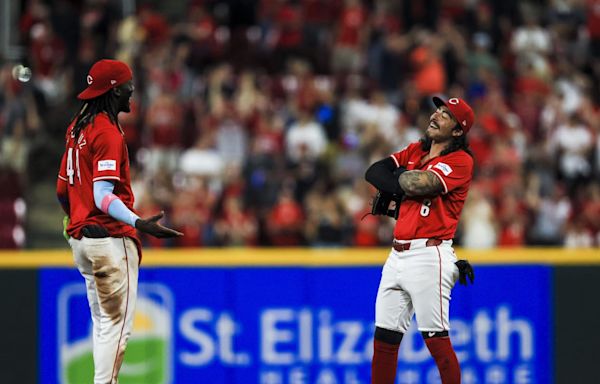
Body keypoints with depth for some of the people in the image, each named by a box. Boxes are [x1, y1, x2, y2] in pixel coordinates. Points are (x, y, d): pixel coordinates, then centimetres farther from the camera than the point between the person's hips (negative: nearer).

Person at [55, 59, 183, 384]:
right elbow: (103, 196, -24)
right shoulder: (108, 132, -15)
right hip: (109, 240, -10)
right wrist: (138, 223, -37)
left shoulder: (77, 127, 13)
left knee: (103, 323, 15)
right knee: (117, 323, -7)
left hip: (79, 238, 10)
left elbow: (62, 189, 19)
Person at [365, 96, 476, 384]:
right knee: (384, 339, 7)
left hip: (429, 257, -8)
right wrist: (402, 186, -8)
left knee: (436, 341, -10)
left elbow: (419, 183, -20)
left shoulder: (461, 161, -6)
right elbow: (374, 172, 8)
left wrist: (400, 176, 2)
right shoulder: (415, 151, 18)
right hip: (397, 256, 8)